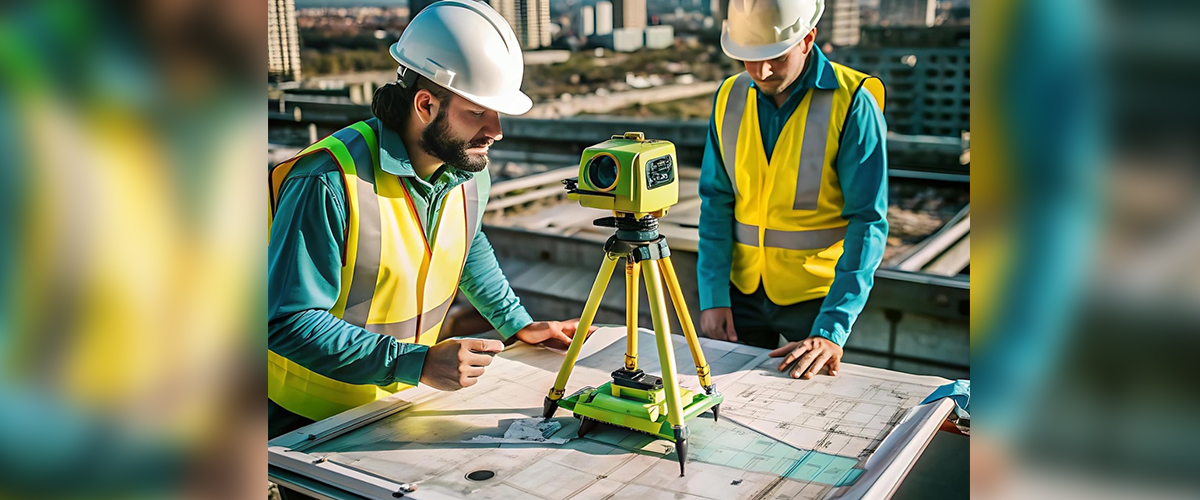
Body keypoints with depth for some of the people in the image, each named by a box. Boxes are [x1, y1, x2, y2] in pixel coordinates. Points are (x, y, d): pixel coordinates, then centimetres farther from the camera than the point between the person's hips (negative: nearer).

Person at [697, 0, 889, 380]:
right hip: (743, 292, 4)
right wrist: (713, 296, -7)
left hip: (819, 296, -4)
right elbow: (716, 203, 2)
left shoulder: (852, 103, -15)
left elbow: (868, 223, -18)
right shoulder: (730, 97, 0)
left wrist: (832, 329, -26)